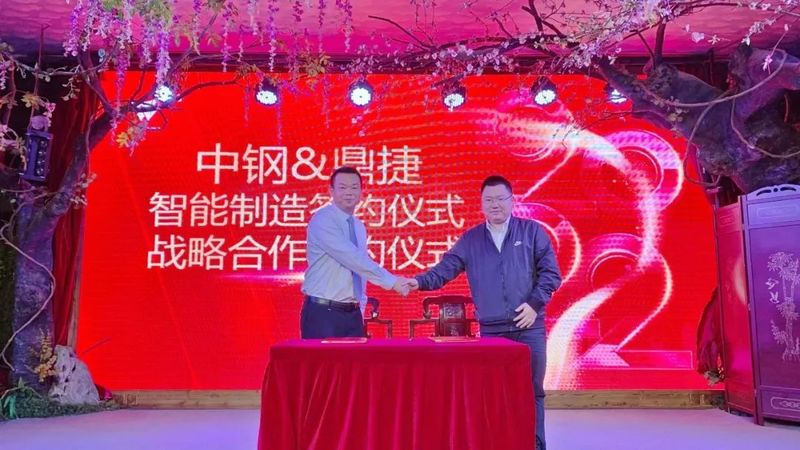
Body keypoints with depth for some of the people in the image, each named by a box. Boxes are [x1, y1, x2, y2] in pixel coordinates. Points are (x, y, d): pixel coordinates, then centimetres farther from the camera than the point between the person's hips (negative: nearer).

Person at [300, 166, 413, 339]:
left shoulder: (359, 226, 13)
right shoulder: (323, 220, -12)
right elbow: (351, 257, -22)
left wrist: (360, 309, 11)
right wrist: (391, 281, -22)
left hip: (353, 314, 7)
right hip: (323, 313, -7)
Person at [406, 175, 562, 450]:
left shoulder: (532, 231, 4)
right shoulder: (470, 239, 9)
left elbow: (550, 273, 0)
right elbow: (445, 270, 3)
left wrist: (534, 303, -11)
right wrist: (419, 281, -14)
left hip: (529, 327, -1)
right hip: (490, 331, 2)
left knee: (532, 391, 6)